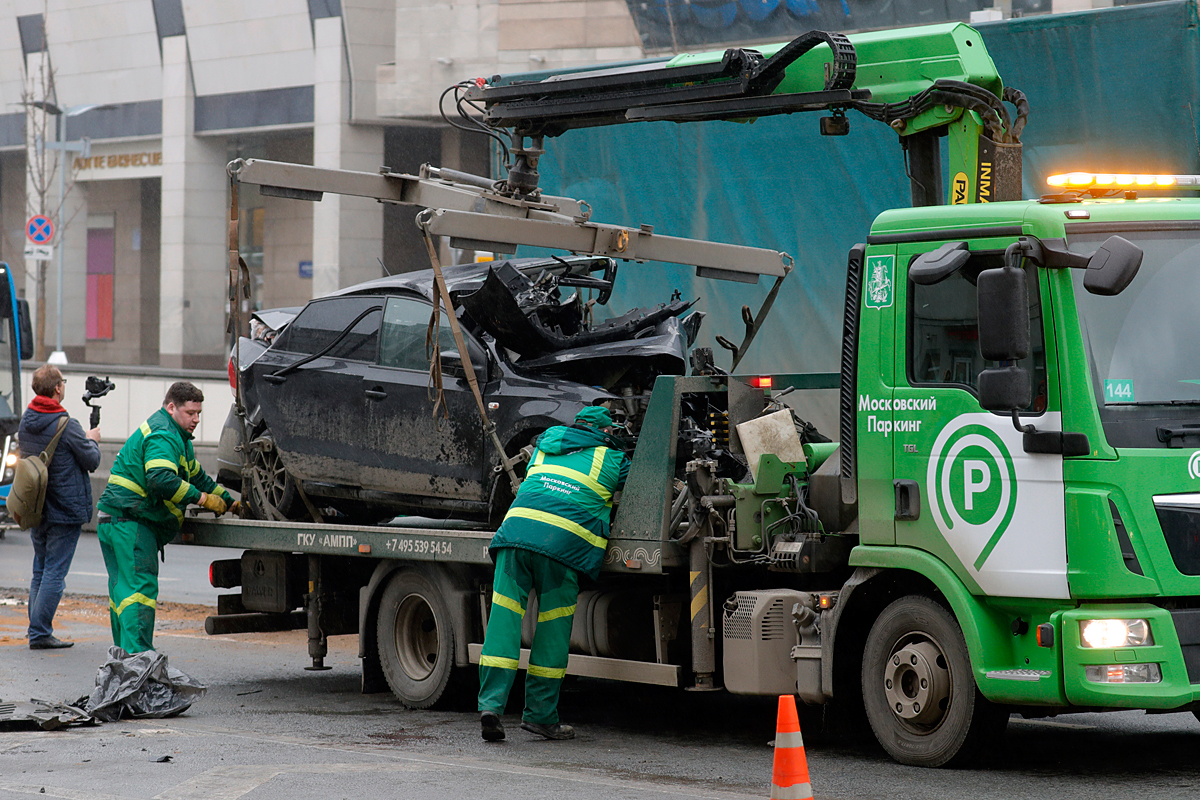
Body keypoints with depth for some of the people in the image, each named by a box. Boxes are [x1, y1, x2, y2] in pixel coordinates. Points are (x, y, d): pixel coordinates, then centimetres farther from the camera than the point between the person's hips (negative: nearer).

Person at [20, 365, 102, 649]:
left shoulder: (25, 422, 5)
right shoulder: (67, 426, -18)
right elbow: (91, 461, -10)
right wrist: (91, 441, 12)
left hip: (35, 509, 7)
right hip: (64, 509, -7)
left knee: (40, 570, 14)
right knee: (54, 572, -4)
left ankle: (38, 631, 15)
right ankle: (40, 633, -6)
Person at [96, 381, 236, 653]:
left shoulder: (176, 436, 22)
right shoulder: (163, 436, -14)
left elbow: (196, 475, 31)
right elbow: (161, 480, -29)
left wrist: (229, 501, 27)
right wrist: (202, 499, -24)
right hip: (130, 521, -11)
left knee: (124, 589, 13)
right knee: (140, 587, -16)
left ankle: (125, 654, 19)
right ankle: (138, 656, -24)